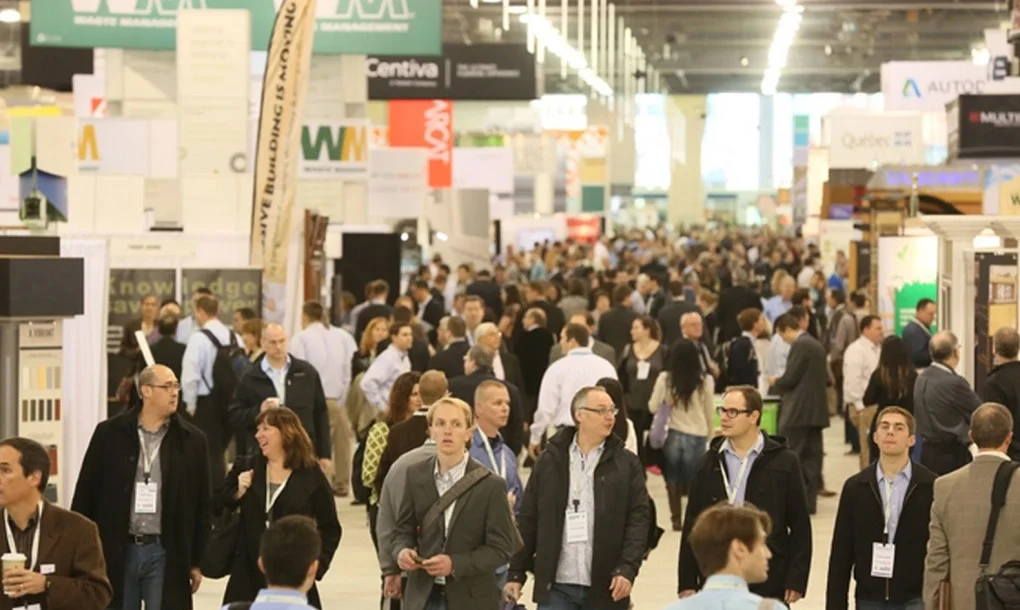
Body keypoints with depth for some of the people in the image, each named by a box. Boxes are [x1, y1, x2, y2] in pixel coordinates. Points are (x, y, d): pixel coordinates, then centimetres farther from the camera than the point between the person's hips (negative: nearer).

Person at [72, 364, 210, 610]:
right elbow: (86, 493, 3)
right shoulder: (109, 433, 1)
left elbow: (201, 505, 5)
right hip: (116, 551, 0)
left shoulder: (192, 440, 2)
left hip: (165, 553, 0)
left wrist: (197, 561, 2)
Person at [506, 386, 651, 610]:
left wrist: (627, 569, -15)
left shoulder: (627, 464, 3)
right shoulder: (550, 461, 5)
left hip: (605, 588, 0)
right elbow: (528, 520, 7)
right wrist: (516, 573, 4)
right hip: (556, 586, 0)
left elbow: (639, 519, -2)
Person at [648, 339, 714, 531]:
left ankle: (677, 519, 16)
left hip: (673, 434, 1)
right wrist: (710, 435, 15)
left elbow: (653, 407, -3)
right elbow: (710, 412, 1)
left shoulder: (665, 378, -9)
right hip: (696, 436, -1)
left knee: (673, 478, 15)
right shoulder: (704, 380, -8)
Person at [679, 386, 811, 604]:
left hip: (769, 586, -2)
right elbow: (693, 525, 7)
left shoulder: (784, 461, -2)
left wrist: (796, 580, -7)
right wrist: (687, 582, 3)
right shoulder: (710, 462, 6)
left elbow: (800, 526, -1)